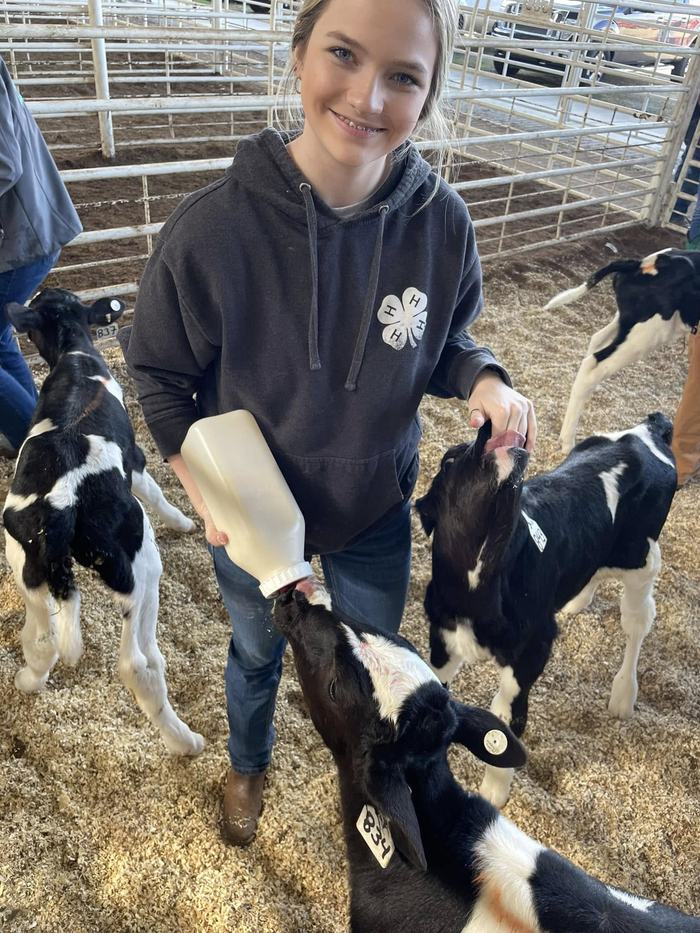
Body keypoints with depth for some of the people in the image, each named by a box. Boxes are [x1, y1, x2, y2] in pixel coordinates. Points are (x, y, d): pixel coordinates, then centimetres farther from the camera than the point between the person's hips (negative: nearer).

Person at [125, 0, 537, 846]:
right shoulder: (213, 228, -27)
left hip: (377, 505, 2)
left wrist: (484, 382, -23)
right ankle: (248, 765, 63)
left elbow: (445, 345, -2)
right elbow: (160, 374, -12)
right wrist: (202, 484, -23)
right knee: (258, 652, 27)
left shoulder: (442, 223, -20)